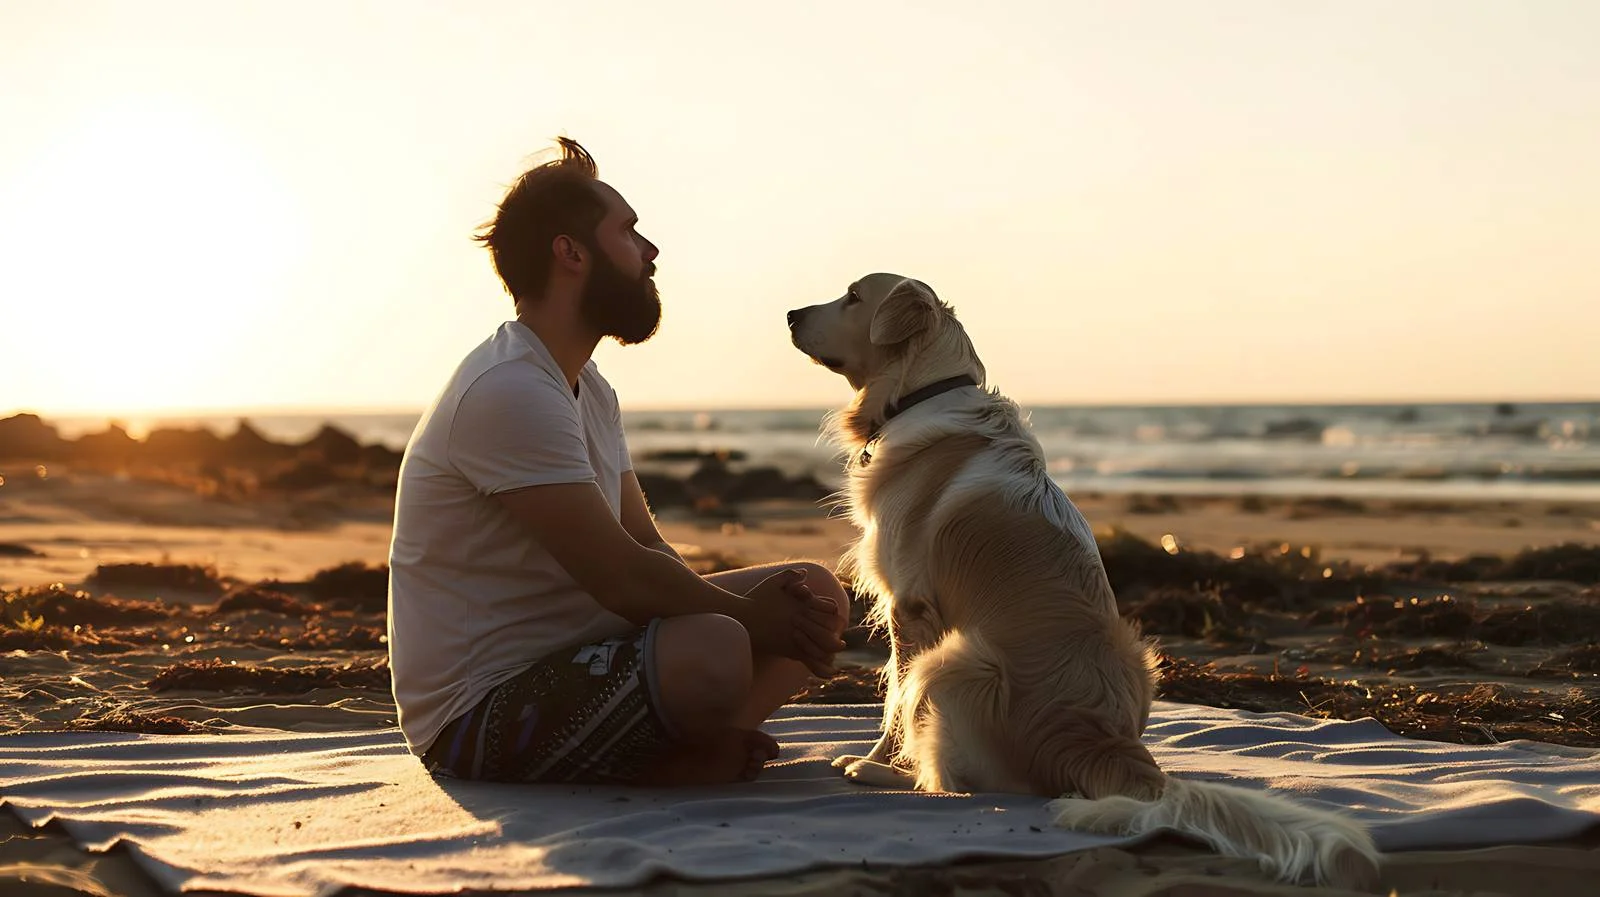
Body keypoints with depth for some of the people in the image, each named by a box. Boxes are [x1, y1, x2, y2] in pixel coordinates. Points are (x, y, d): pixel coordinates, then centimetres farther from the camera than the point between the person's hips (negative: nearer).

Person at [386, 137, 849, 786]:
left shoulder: (589, 390, 15)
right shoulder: (507, 392, -19)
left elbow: (648, 551, 10)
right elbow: (621, 578, -22)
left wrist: (759, 612, -8)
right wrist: (754, 619, -9)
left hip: (575, 656, 11)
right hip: (480, 716, -10)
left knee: (815, 594, 5)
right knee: (714, 653, -37)